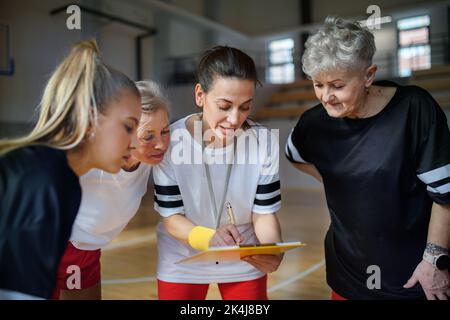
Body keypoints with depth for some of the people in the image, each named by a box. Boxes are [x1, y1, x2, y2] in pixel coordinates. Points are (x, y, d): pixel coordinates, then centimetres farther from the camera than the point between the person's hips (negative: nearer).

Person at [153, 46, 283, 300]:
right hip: (183, 261, -1)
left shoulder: (265, 142, -18)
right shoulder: (170, 141, -21)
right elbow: (171, 217, -15)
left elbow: (265, 213, -10)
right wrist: (209, 238, -33)